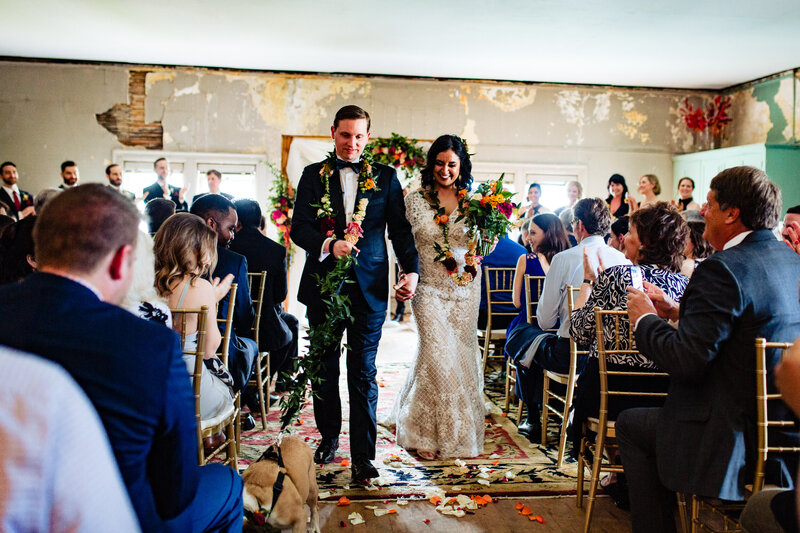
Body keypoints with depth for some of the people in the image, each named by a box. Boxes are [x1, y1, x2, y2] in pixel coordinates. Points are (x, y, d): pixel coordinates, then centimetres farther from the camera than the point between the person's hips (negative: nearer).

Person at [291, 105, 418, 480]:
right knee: (324, 368, 12)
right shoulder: (313, 175, 8)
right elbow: (299, 227, -1)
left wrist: (411, 270, -7)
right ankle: (329, 438, 31)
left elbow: (400, 228, 6)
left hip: (369, 287, -1)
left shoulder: (385, 176, 8)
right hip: (323, 284, 2)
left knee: (363, 373, 0)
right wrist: (329, 244, -20)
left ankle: (363, 455, 7)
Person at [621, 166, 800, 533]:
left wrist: (645, 318, -8)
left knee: (630, 424, 9)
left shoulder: (723, 269, -23)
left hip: (740, 442, -9)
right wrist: (676, 311, 14)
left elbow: (685, 360, -24)